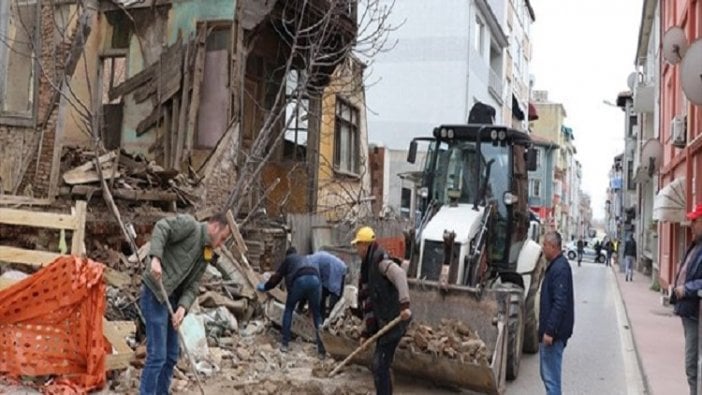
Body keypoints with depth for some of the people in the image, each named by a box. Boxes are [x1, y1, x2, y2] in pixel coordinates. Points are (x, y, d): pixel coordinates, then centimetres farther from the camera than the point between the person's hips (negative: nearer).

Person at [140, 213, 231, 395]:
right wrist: (155, 258, -32)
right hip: (155, 294, -9)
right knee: (157, 355, -9)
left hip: (171, 298, 9)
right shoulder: (190, 225, -7)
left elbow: (193, 286, 8)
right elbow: (161, 228, -20)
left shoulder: (206, 254, 15)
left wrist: (183, 307, -9)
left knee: (172, 355, 15)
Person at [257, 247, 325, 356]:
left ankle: (284, 344, 13)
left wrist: (264, 287, 41)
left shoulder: (288, 259, 29)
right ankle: (322, 349, 7)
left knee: (289, 309, 19)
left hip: (300, 280, -3)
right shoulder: (306, 259, 42)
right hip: (315, 279, 3)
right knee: (317, 315, 12)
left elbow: (276, 277, 24)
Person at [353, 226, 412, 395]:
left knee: (380, 366, -8)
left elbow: (400, 274, -32)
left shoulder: (381, 261, -12)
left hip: (393, 321, -10)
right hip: (383, 323, 10)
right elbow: (369, 303, 17)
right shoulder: (369, 267, 16)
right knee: (379, 365, 17)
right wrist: (366, 332, 15)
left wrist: (404, 304, -43)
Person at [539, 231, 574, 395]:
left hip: (554, 332, -10)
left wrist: (550, 331, -24)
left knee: (551, 375, -5)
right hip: (550, 329, 10)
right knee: (547, 372, 18)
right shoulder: (555, 265, 13)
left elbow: (560, 303, -25)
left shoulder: (560, 268, -19)